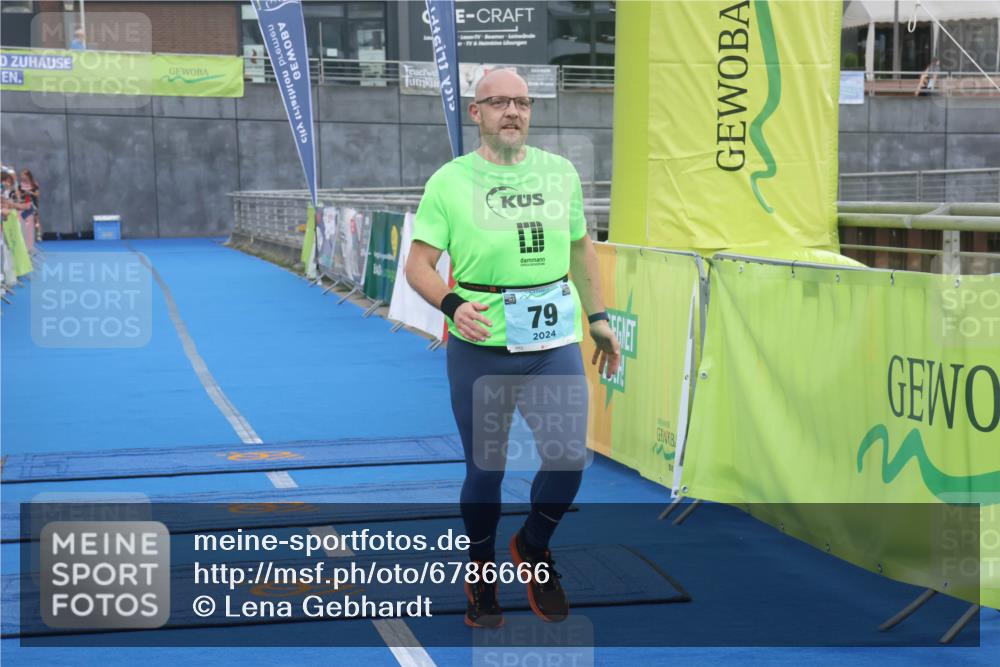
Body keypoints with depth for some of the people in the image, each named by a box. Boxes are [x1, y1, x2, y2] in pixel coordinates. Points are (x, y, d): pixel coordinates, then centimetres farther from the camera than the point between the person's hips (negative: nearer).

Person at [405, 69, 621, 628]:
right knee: (486, 471, 5)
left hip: (554, 342, 3)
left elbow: (581, 248, 21)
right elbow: (418, 263, -5)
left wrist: (598, 317, 17)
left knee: (570, 458, -3)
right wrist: (453, 305, -23)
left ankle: (533, 547, 28)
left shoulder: (561, 172, 9)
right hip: (481, 348, -3)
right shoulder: (450, 181, -2)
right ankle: (481, 571, 31)